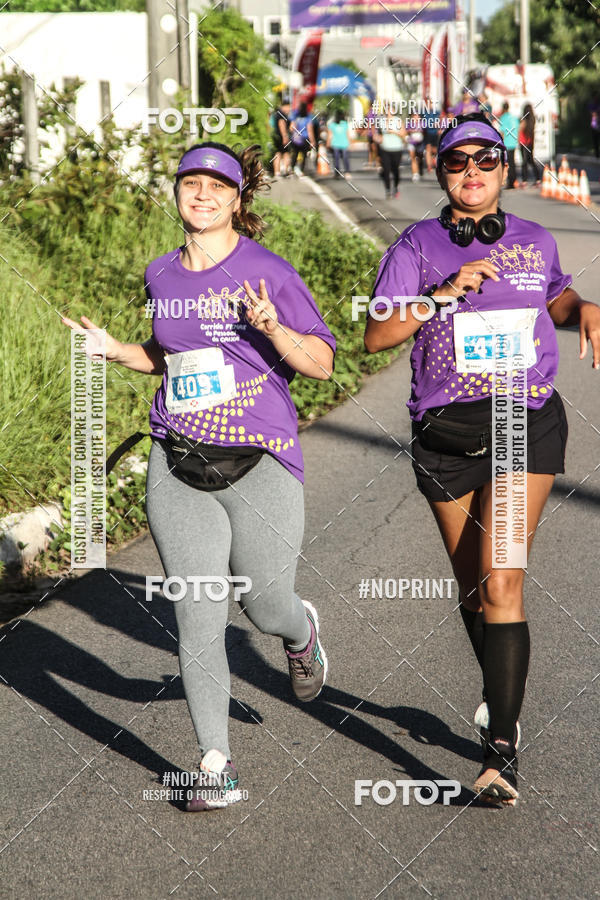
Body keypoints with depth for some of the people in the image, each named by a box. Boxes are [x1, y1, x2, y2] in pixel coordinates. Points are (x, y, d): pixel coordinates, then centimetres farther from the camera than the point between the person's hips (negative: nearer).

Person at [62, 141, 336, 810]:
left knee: (265, 608, 4)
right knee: (197, 617, -2)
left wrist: (273, 329, -23)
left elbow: (321, 363, -6)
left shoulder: (268, 271, -5)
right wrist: (113, 350, 9)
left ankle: (302, 633, 43)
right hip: (178, 466, 3)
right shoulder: (161, 276, 11)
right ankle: (216, 765, 6)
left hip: (260, 463, -3)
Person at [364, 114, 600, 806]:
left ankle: (501, 749, -14)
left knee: (500, 582, -14)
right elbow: (377, 337, -6)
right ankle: (502, 698, 39)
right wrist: (444, 293, -17)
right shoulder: (417, 246, 3)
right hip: (445, 431, 1)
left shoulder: (534, 241, 9)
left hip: (527, 421, -1)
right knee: (471, 586, 13)